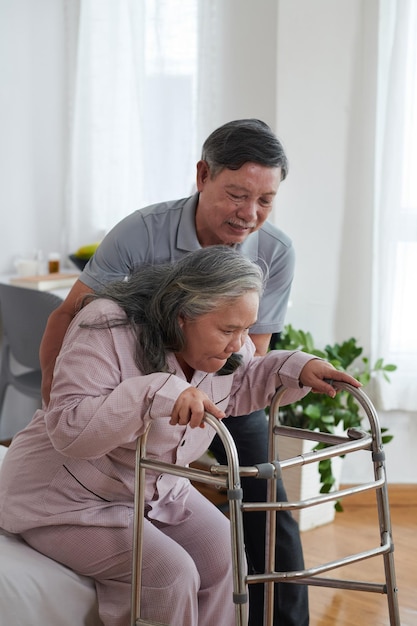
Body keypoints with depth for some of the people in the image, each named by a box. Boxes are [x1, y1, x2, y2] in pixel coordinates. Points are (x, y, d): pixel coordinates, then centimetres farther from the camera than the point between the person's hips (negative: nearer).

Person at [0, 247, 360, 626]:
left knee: (224, 558, -11)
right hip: (71, 498, -7)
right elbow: (68, 428, -34)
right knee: (168, 573, -25)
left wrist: (295, 368, -3)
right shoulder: (107, 327, -28)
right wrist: (156, 393, -47)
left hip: (155, 491, 7)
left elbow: (236, 389, 16)